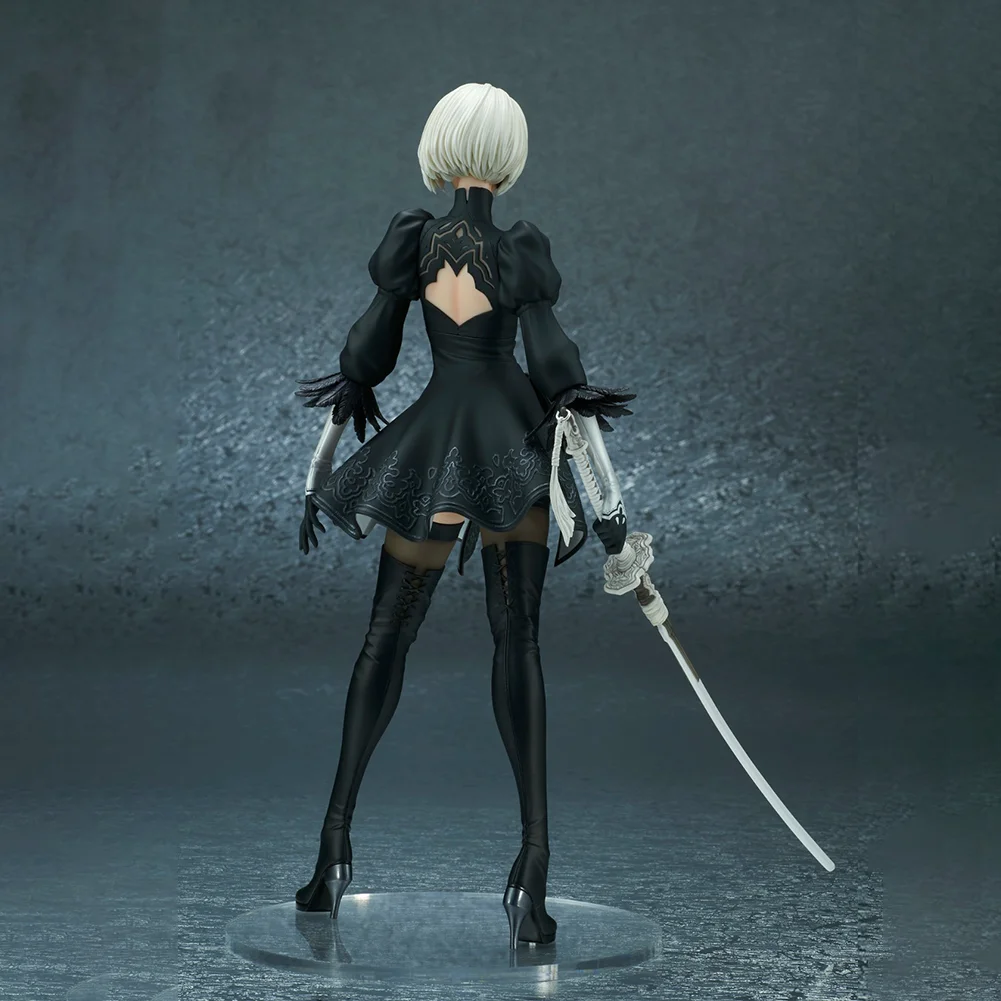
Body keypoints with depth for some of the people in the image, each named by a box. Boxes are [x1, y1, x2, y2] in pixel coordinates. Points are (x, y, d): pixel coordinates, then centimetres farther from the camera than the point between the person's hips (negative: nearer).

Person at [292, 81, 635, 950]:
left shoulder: (411, 239, -2)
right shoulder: (520, 251, -9)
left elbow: (367, 353, 2)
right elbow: (552, 365, -11)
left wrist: (327, 458, 14)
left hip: (428, 447, 2)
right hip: (513, 441, -2)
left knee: (387, 639, 11)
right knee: (517, 637, -4)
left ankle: (336, 842, 13)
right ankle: (534, 853, -16)